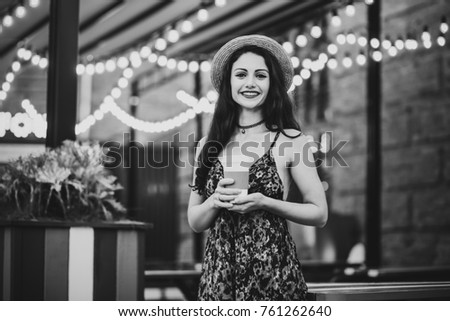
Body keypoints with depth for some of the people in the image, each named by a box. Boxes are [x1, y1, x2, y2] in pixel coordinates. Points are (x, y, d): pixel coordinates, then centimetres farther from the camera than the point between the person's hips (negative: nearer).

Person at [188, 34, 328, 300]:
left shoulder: (291, 141, -2)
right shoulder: (208, 146, 7)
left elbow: (319, 213, 1)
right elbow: (194, 222, 11)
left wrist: (265, 203, -12)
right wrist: (216, 201, -10)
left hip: (273, 271, -2)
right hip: (219, 272, 2)